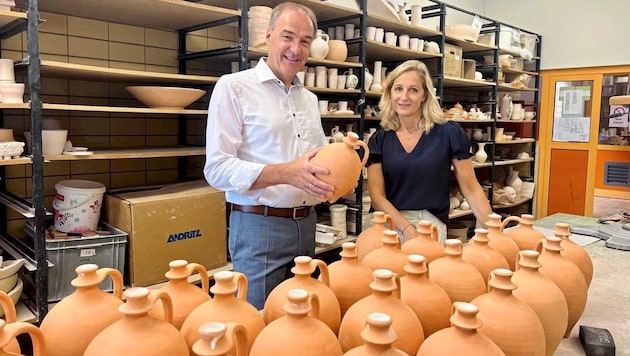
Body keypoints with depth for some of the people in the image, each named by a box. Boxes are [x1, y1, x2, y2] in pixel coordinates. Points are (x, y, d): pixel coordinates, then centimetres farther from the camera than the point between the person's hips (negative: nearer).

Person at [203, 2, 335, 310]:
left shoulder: (309, 99, 14)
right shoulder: (234, 87, -7)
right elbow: (217, 169, -15)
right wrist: (286, 173, -26)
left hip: (306, 224, 7)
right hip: (259, 227, -6)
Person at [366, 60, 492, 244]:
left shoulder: (449, 133, -5)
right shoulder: (378, 140, 1)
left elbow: (471, 190, -1)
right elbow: (377, 196, -4)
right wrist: (406, 228, -18)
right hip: (388, 226, 2)